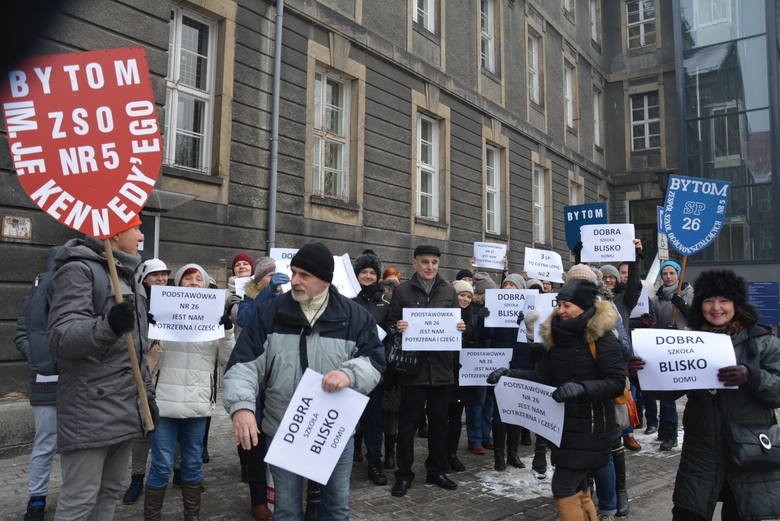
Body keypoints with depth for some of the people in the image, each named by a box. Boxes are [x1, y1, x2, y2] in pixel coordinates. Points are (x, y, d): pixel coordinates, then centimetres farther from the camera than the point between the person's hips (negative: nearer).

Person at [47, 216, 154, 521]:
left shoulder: (129, 279, 17)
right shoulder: (79, 271, -10)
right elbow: (60, 339, -22)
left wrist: (148, 392, 20)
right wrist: (108, 326, -39)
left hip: (126, 411, 8)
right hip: (90, 412, -8)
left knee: (110, 493, 15)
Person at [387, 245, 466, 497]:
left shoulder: (448, 291, 9)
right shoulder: (403, 291, 0)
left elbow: (457, 324, 13)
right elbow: (389, 324, 0)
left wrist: (461, 327, -9)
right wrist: (397, 329, -21)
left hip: (441, 367, 3)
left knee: (439, 422, 13)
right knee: (408, 423, 5)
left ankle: (437, 471, 29)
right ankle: (404, 474, 18)